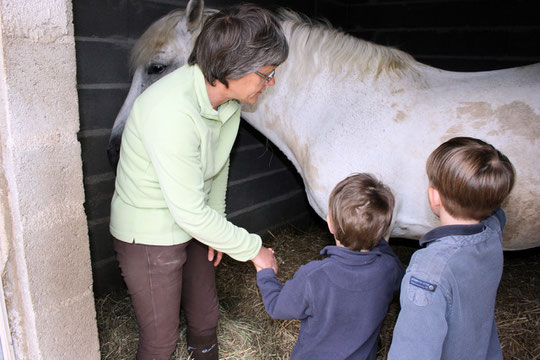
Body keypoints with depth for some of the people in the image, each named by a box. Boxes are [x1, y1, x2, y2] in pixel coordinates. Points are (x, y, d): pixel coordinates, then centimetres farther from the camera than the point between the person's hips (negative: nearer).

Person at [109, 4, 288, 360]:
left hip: (194, 224, 7)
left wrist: (216, 222, 5)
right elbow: (191, 214, -31)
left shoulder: (230, 96, -9)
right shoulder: (172, 113, -35)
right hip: (150, 237, -7)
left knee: (206, 317, 22)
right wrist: (254, 248, -20)